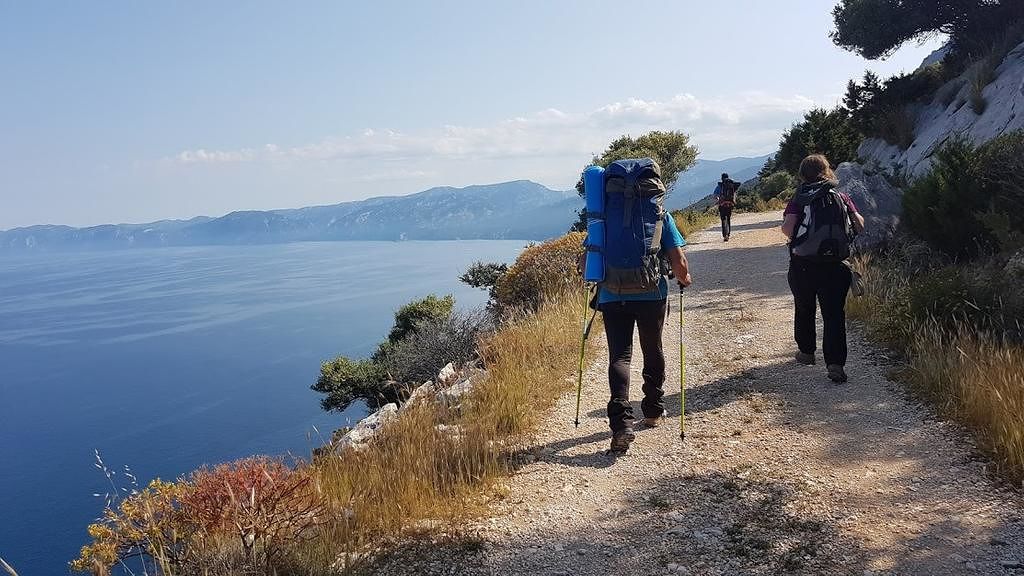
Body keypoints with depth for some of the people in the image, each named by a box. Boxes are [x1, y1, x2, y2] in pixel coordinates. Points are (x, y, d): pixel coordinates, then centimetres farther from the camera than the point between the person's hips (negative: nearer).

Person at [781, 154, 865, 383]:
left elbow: (787, 228, -19)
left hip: (803, 265, 0)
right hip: (835, 266, 1)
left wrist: (795, 238, 2)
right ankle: (835, 364, -9)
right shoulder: (841, 197, 2)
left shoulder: (798, 200, -5)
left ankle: (806, 351, 35)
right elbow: (860, 225, -1)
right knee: (834, 314, 1)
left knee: (804, 309, 20)